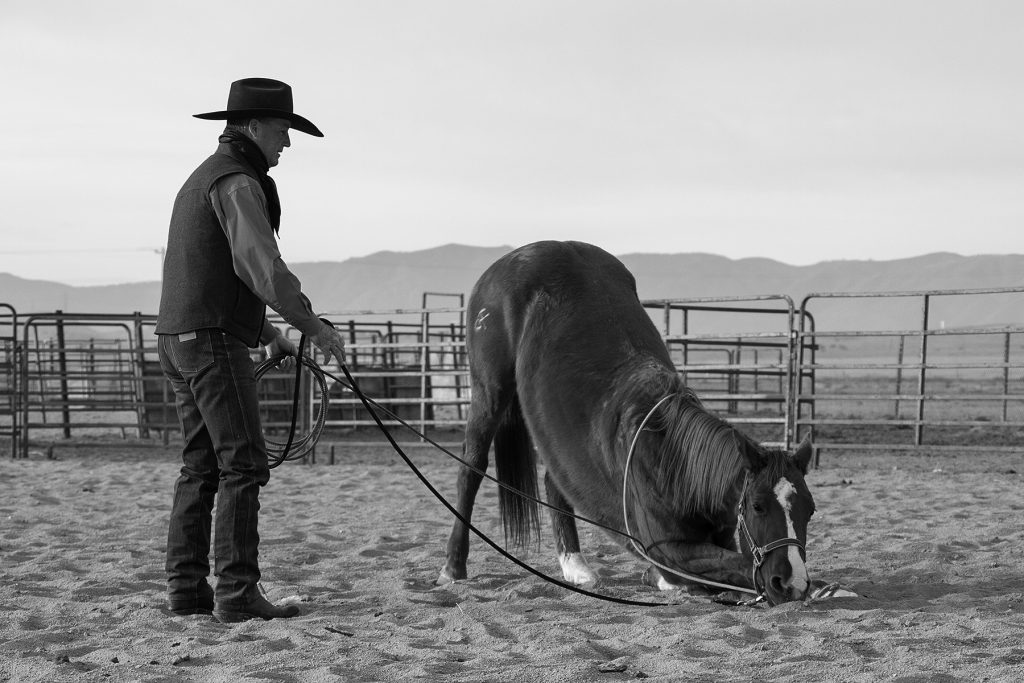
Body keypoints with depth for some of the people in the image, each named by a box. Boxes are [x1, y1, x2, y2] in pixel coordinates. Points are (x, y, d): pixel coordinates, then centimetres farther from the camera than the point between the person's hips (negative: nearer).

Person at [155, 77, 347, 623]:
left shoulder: (202, 179, 22)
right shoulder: (238, 183, -12)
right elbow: (263, 268, -24)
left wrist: (268, 334, 24)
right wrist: (314, 327, -15)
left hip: (181, 341, 10)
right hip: (215, 342, -10)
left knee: (201, 469, 10)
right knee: (243, 466, -9)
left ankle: (187, 588, 9)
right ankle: (237, 593, -12)